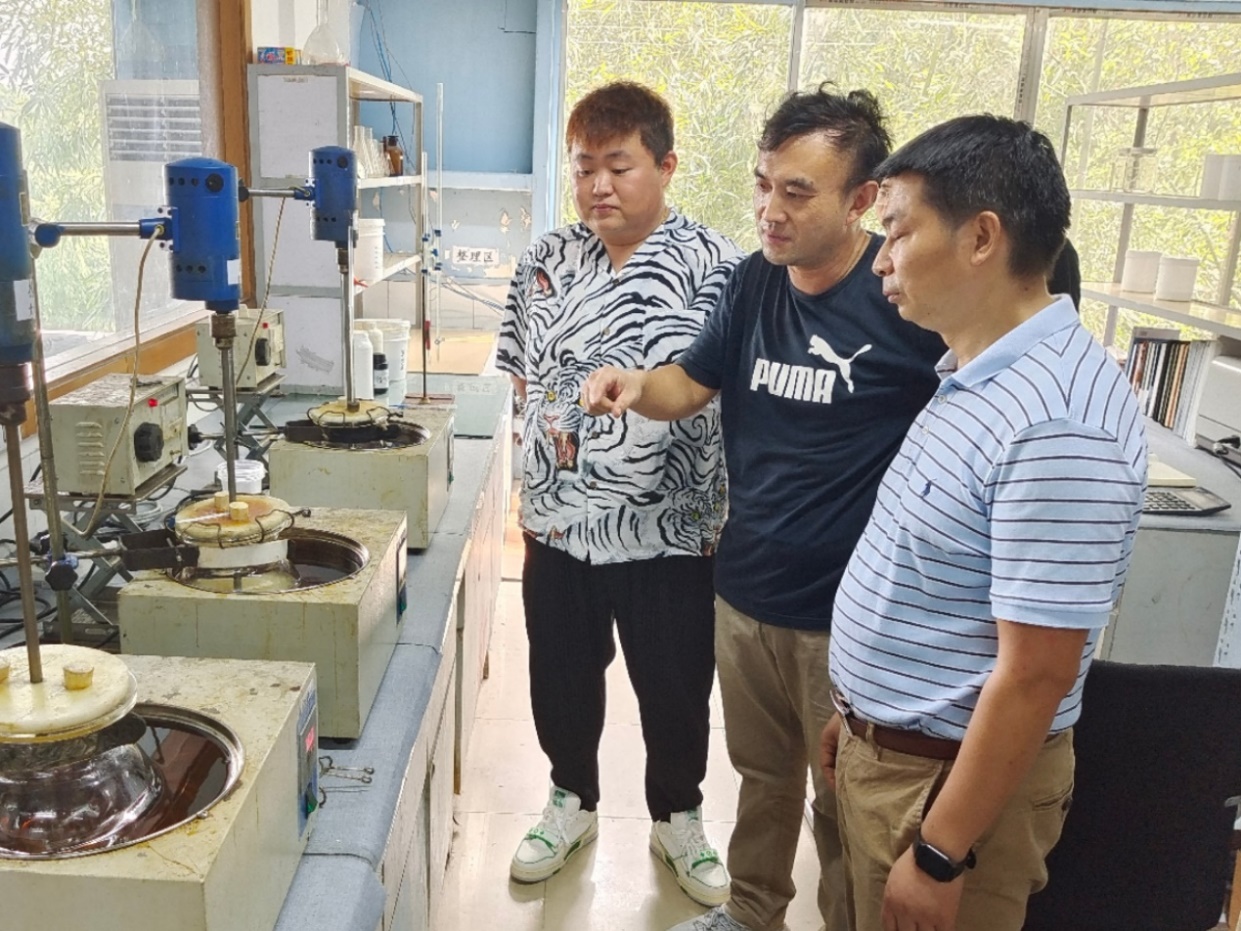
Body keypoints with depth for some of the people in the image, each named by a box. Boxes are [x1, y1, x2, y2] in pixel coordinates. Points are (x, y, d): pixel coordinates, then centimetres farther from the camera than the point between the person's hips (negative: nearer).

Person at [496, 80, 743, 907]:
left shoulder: (715, 268, -11)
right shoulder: (547, 260, 3)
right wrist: (559, 423, 0)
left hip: (670, 530, -3)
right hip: (558, 523, 4)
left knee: (676, 691, 14)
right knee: (561, 680, 19)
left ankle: (678, 818, 41)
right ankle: (573, 801, 44)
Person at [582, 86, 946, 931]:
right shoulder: (755, 280, 0)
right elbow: (693, 384, 10)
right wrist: (638, 386, -13)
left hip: (851, 613, -5)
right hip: (744, 591, 6)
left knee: (844, 805, 15)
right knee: (762, 774, 25)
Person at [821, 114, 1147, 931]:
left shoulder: (1053, 424, -28)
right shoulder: (976, 374, 4)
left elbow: (1037, 674, -26)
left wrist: (941, 856, -20)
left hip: (954, 775, -8)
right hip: (886, 745, 9)